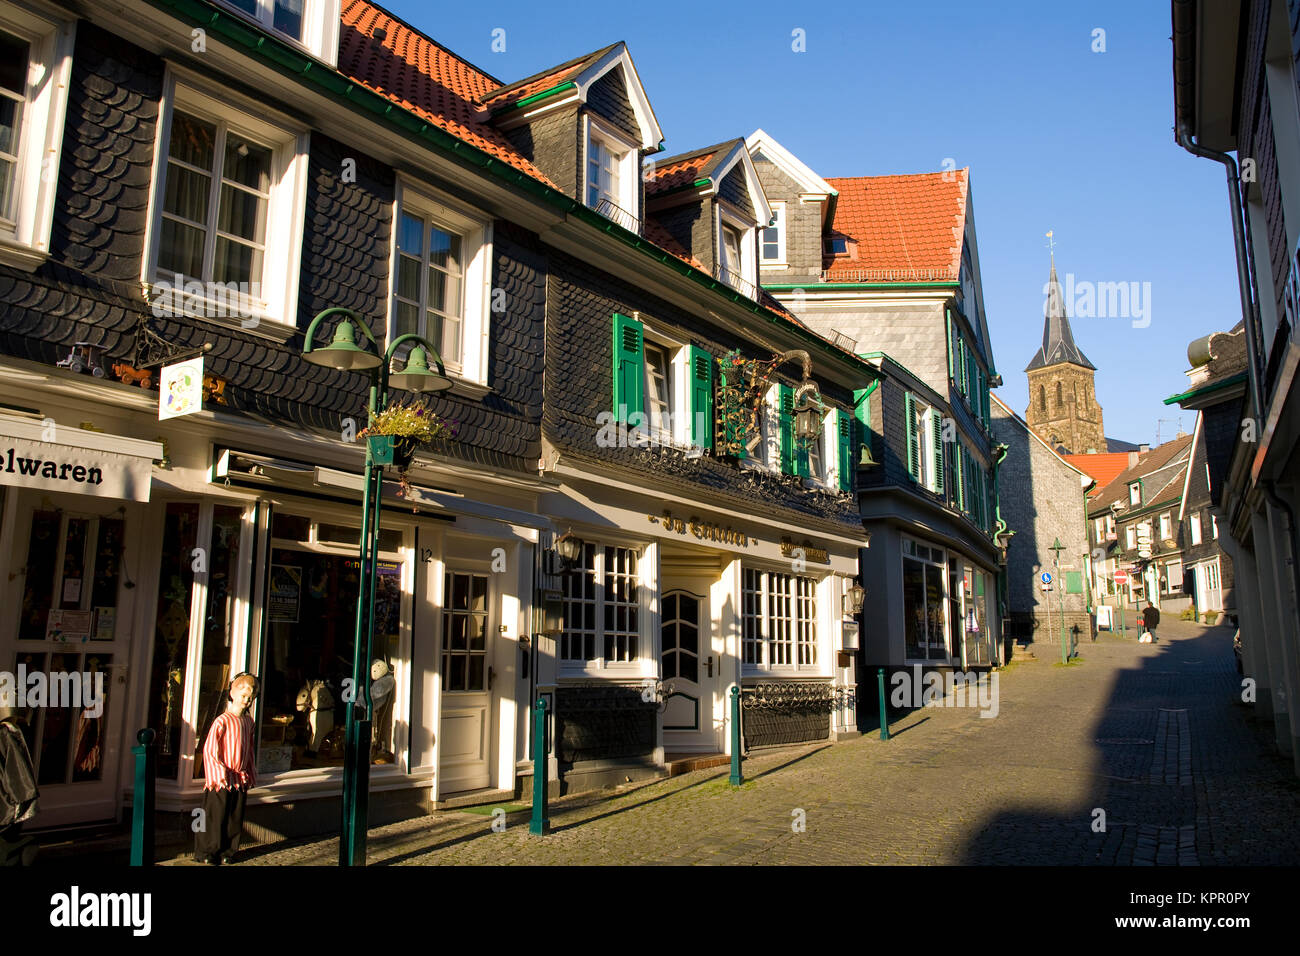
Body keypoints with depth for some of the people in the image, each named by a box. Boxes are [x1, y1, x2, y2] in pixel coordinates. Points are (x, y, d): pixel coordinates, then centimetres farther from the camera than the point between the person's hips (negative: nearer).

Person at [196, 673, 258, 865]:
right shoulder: (222, 721, -12)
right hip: (222, 779, -6)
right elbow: (209, 749, -12)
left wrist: (250, 775, 14)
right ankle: (206, 852, 15)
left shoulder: (248, 722, 8)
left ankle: (227, 851, 20)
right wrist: (220, 773, -16)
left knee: (235, 818, 9)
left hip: (240, 778, 6)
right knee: (215, 816, 1)